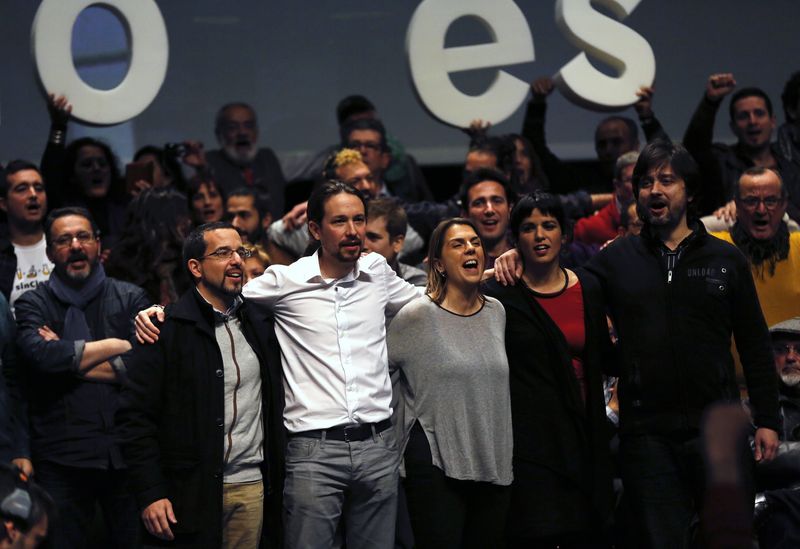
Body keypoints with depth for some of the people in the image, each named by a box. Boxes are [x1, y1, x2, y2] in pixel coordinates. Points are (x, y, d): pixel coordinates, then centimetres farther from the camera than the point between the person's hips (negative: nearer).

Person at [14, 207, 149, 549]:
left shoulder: (131, 299, 8)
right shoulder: (33, 304, 6)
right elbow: (42, 355, -15)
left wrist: (71, 359, -9)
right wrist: (116, 346, -7)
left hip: (125, 452, 1)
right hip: (61, 456, -1)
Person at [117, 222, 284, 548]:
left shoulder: (260, 323, 12)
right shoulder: (166, 329, -5)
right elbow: (135, 417, -8)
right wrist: (150, 494, -14)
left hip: (252, 485, 5)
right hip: (191, 493, -5)